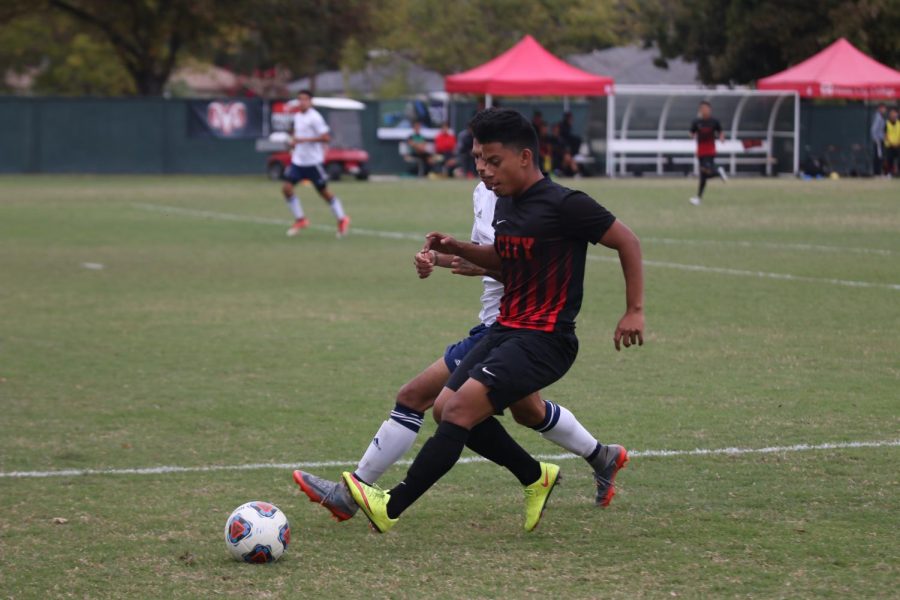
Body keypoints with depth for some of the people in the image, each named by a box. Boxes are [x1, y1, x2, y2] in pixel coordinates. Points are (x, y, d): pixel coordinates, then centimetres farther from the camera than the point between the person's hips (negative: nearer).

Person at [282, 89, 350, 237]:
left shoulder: (315, 118, -14)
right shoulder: (297, 116, 9)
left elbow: (326, 137, -20)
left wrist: (304, 139, -25)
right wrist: (293, 140, 6)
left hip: (313, 161, -7)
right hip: (298, 160, 7)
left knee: (324, 192, 3)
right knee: (286, 188, -6)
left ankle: (342, 219, 21)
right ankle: (300, 220, 7)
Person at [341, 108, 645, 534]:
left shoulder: (565, 205, -15)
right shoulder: (504, 203, 10)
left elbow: (627, 242, -7)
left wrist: (634, 311, -7)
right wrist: (459, 250, 9)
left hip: (544, 340, -9)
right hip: (506, 329, 9)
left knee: (461, 407, -20)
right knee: (446, 408, 3)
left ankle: (391, 508, -21)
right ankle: (535, 476, 21)